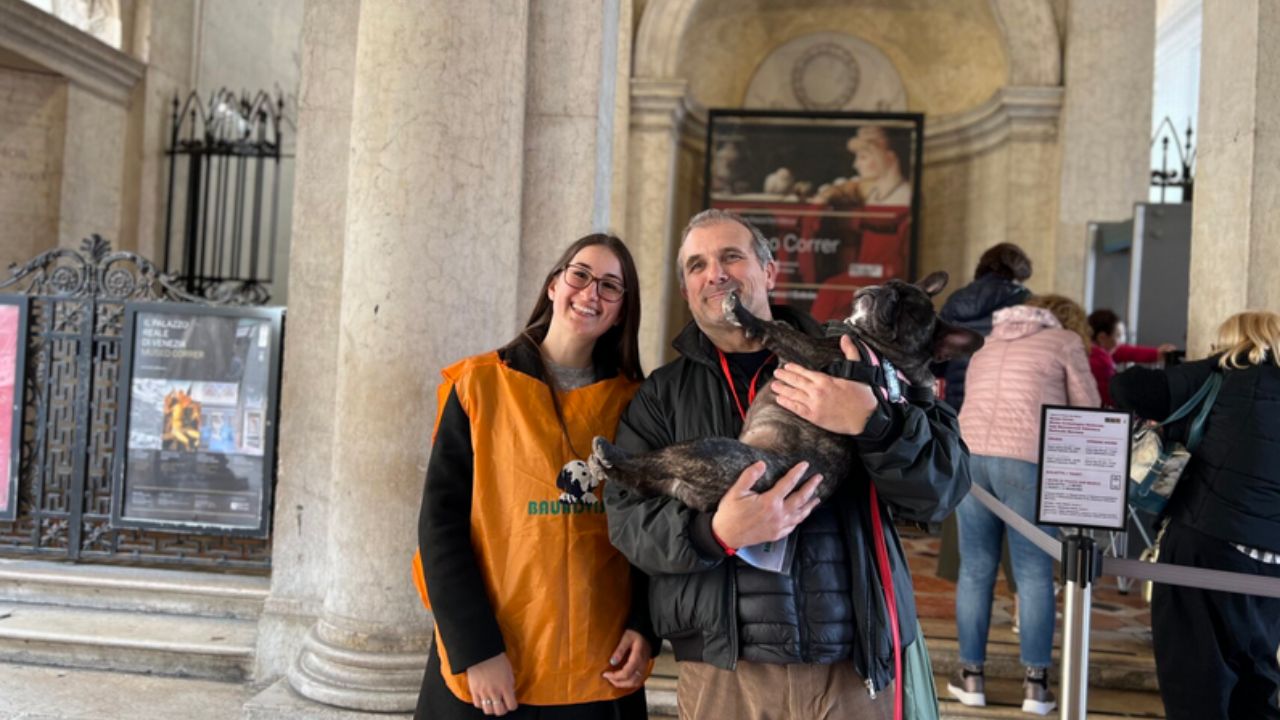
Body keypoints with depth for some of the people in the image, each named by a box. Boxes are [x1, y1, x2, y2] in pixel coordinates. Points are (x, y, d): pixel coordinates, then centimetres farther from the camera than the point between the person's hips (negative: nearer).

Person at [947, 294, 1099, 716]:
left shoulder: (988, 345, 28)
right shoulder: (1065, 341, 13)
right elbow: (1088, 412, 15)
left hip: (969, 454, 4)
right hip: (1026, 459, -4)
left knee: (975, 569, 10)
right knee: (1034, 573, 5)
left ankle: (971, 676, 16)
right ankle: (1036, 684, 9)